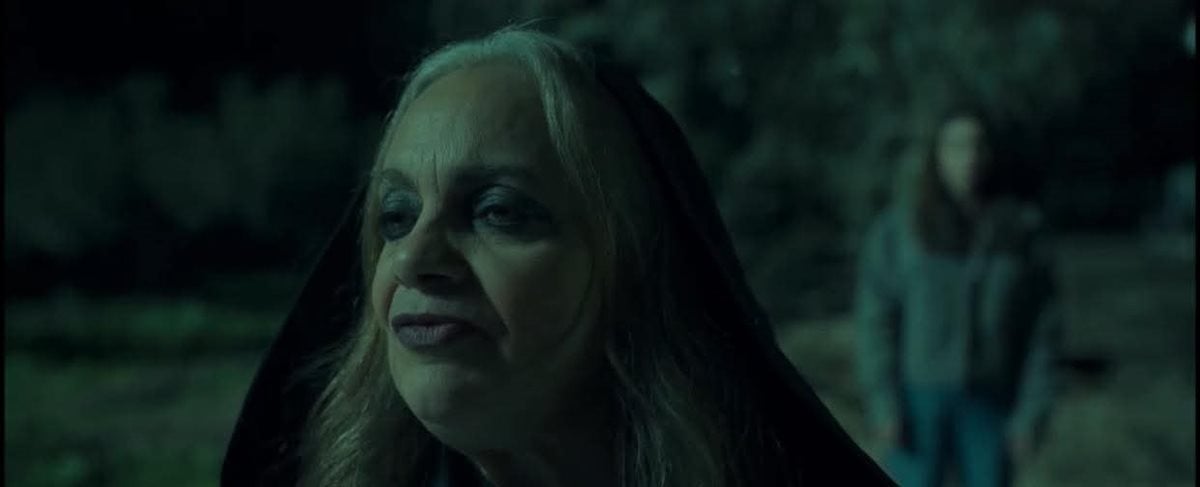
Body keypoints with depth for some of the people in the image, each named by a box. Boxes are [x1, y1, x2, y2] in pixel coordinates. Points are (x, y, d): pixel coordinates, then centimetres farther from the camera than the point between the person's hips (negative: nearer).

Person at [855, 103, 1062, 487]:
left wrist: (1031, 413, -4)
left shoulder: (1022, 229, -1)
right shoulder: (898, 225, -4)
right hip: (917, 397, -1)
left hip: (989, 405, 2)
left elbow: (1041, 329, 1)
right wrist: (882, 404, -11)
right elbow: (874, 315, -5)